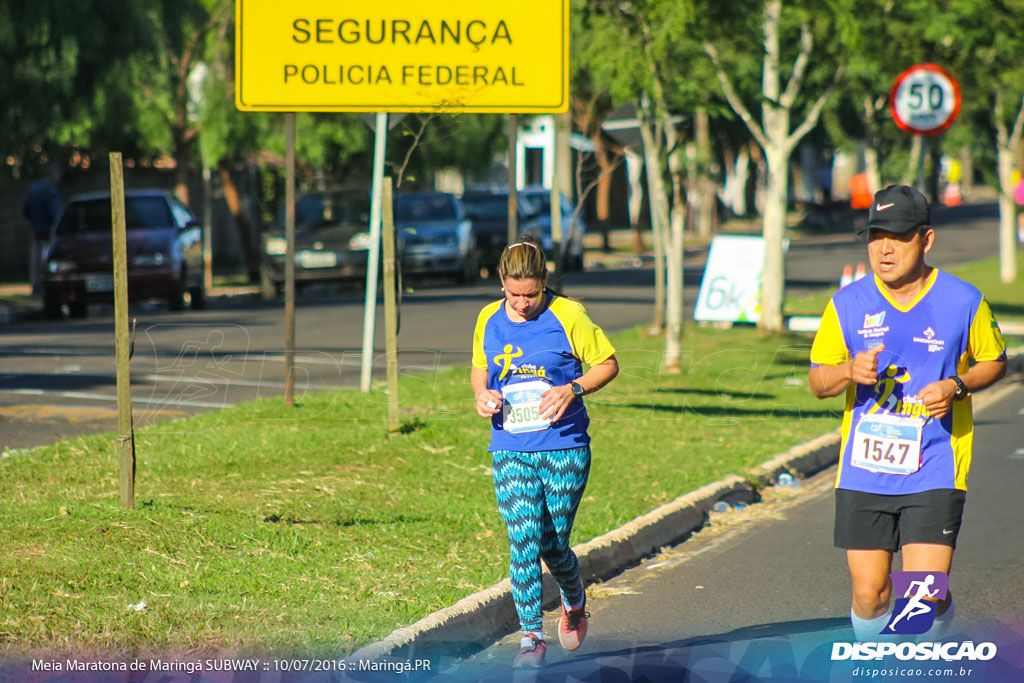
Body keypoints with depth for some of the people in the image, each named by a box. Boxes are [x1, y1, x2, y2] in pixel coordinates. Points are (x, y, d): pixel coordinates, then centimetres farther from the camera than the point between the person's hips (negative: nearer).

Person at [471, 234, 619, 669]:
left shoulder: (567, 315, -8)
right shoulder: (489, 320, 3)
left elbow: (608, 364, 0)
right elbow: (478, 369, 20)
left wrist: (572, 390, -17)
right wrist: (481, 393, -3)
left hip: (564, 447, -2)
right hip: (510, 450, 2)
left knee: (554, 545, 5)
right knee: (523, 541, -11)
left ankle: (574, 603, 37)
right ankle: (531, 637, -4)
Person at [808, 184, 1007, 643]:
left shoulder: (963, 302, -3)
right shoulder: (848, 304, 0)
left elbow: (995, 361, 12)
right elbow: (818, 381, 8)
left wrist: (956, 387, -9)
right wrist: (850, 370, -15)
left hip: (935, 472, -2)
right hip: (863, 473, 2)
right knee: (869, 594, 2)